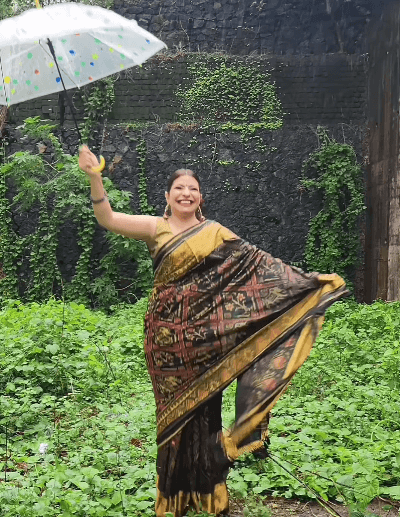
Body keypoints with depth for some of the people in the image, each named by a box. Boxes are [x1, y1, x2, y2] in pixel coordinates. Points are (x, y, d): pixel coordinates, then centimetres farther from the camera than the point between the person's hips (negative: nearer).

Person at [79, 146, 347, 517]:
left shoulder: (215, 231, 8)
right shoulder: (155, 228, 4)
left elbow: (257, 261, 4)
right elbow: (107, 219, -7)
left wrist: (305, 278, -1)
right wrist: (94, 177, -20)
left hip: (204, 330, 1)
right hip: (168, 331, -1)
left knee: (204, 404, 6)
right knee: (174, 408, 6)